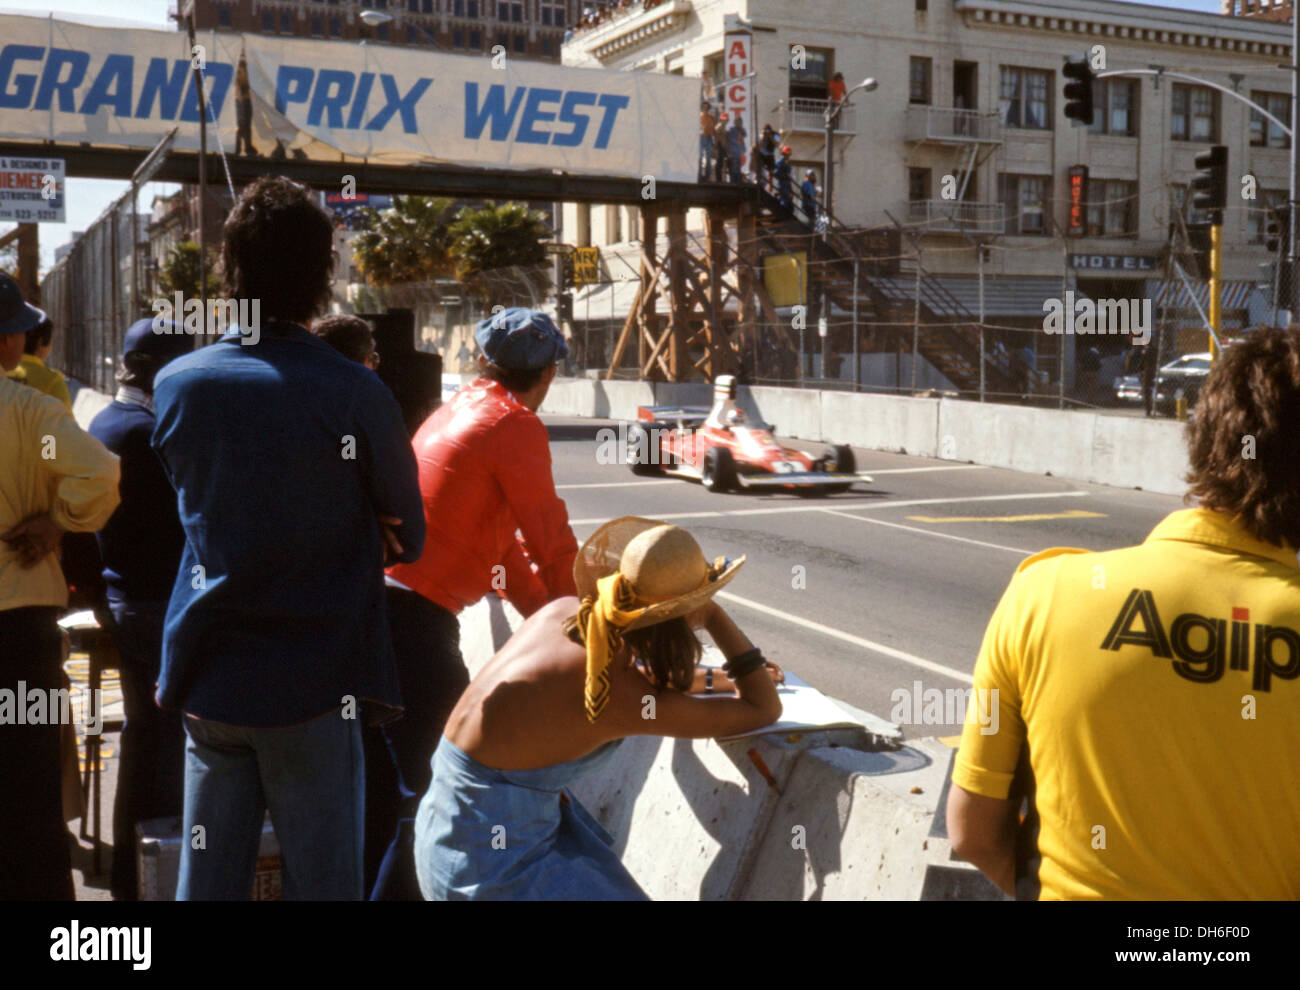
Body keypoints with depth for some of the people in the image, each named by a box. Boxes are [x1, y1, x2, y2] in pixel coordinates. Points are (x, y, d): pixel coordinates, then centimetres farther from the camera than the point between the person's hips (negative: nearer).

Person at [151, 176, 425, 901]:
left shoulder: (176, 385, 1)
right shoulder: (357, 394, -13)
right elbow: (408, 538, -1)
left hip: (208, 679, 5)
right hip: (313, 686, -4)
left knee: (208, 877, 13)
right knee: (323, 880, 5)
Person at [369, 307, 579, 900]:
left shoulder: (457, 410, 20)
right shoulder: (514, 426, -9)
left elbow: (500, 539, 27)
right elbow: (551, 544, -7)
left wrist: (553, 619, 30)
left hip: (370, 605, 10)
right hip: (415, 621, -10)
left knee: (387, 784, 21)